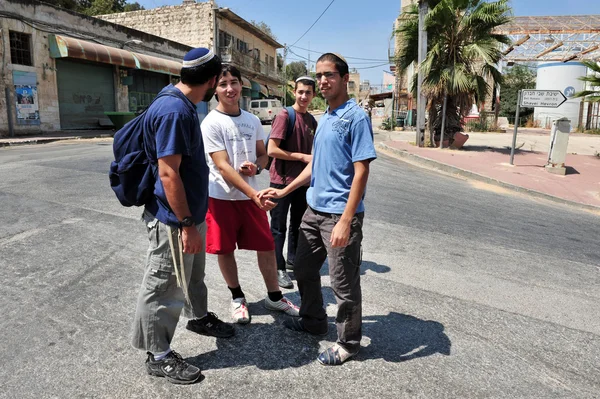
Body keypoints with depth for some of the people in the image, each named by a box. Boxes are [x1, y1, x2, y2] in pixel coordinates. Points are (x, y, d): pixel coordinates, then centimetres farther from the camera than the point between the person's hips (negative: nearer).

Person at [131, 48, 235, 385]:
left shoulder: (184, 105, 8)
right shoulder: (174, 111, -25)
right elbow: (168, 173, -27)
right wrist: (186, 224, -23)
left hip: (191, 213, 10)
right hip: (174, 220, -10)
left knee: (194, 274, 27)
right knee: (165, 289, 7)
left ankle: (198, 317, 50)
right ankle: (158, 356, 24)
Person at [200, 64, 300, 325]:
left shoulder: (252, 120, 6)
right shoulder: (211, 123, -11)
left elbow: (263, 155, 14)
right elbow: (222, 166, -17)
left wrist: (256, 167, -11)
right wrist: (254, 194, -25)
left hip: (251, 195, 4)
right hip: (221, 197, -4)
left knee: (266, 246, 8)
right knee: (225, 250, 8)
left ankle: (274, 296, 27)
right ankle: (237, 298, 30)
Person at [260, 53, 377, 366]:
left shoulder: (356, 117, -12)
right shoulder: (324, 118, 13)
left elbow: (361, 172, -17)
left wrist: (346, 221, -22)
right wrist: (283, 192, 15)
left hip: (340, 215, -9)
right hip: (314, 210, 9)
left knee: (343, 283, 4)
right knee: (303, 269, 20)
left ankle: (348, 342, 25)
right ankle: (313, 320, 42)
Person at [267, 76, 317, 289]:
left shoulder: (311, 120, 9)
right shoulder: (284, 115, -12)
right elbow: (272, 150, -18)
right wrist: (303, 157, -16)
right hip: (282, 180, -7)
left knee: (298, 224, 17)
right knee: (278, 227, 2)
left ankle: (293, 260, 33)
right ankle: (278, 269, 12)